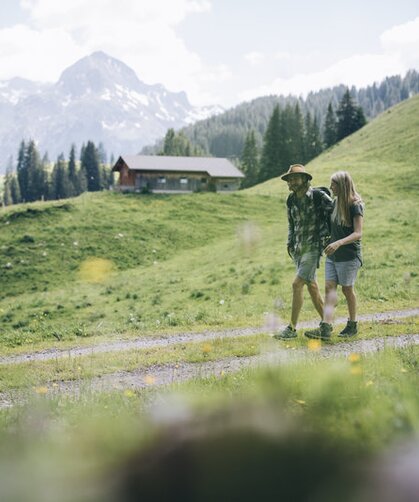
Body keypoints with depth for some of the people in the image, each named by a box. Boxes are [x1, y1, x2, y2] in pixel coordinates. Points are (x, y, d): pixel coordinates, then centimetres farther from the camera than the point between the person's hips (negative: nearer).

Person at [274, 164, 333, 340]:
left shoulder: (319, 196, -12)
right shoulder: (291, 200, 9)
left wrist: (326, 235, -5)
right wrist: (290, 244, 12)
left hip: (313, 247, -7)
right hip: (298, 248, 7)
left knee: (297, 284, -13)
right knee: (311, 285, 11)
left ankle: (292, 328, -8)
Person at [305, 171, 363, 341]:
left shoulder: (355, 205, -13)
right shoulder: (335, 203, 8)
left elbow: (358, 233, -20)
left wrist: (338, 243, -32)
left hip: (349, 256, -6)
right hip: (332, 255, 6)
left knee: (347, 289, 6)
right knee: (330, 287, -5)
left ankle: (352, 325, 24)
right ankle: (325, 328, -12)